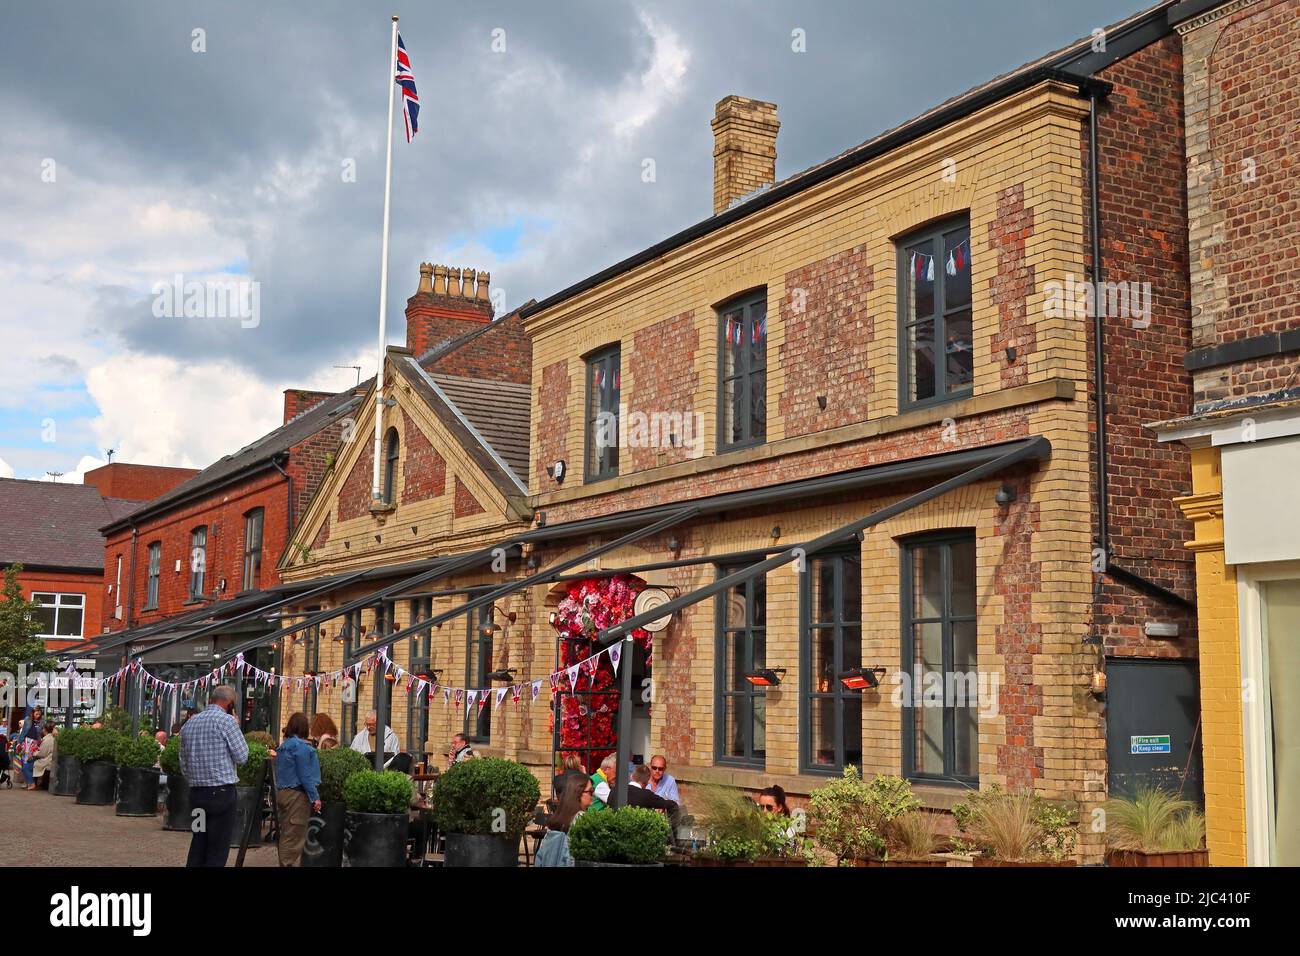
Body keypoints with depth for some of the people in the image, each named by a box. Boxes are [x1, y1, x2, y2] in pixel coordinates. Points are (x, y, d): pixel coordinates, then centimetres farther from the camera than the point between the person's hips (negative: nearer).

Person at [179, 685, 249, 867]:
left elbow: (184, 765, 16)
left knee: (197, 847, 11)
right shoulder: (226, 720, -11)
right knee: (217, 852, -2)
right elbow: (241, 756, -7)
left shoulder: (189, 724, 11)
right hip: (221, 792, -6)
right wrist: (236, 727, 4)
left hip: (196, 793, 6)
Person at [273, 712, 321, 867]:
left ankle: (284, 863, 19)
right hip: (297, 796, -9)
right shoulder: (301, 746, -14)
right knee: (295, 837, -6)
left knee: (286, 835, 14)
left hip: (282, 792, 9)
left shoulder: (283, 746, 14)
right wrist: (315, 797, -12)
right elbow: (305, 774, -16)